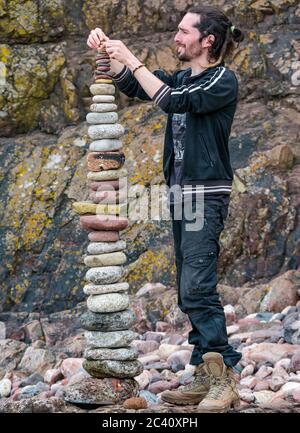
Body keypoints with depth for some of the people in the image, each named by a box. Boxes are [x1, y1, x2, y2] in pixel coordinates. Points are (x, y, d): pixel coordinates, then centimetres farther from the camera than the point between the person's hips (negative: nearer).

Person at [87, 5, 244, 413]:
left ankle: (226, 377, -14)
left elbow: (173, 101, -20)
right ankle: (207, 376, 10)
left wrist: (131, 58, -17)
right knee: (191, 291, 7)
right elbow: (130, 85, 19)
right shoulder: (182, 78, 15)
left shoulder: (223, 80, -9)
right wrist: (108, 51, 2)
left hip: (207, 195, -8)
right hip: (180, 193, 9)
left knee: (197, 287, -17)